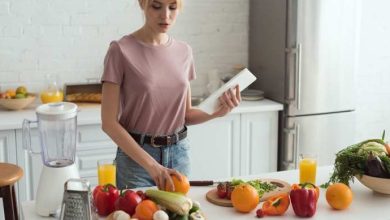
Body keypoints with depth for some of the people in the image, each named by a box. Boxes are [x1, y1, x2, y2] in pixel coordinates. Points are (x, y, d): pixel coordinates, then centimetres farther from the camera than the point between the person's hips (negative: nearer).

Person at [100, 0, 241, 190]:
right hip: (136, 158, -4)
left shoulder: (184, 52, 3)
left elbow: (186, 114, 10)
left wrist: (216, 112, -9)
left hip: (180, 154, 4)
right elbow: (109, 122, -14)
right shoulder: (121, 50, -12)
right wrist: (151, 164, -21)